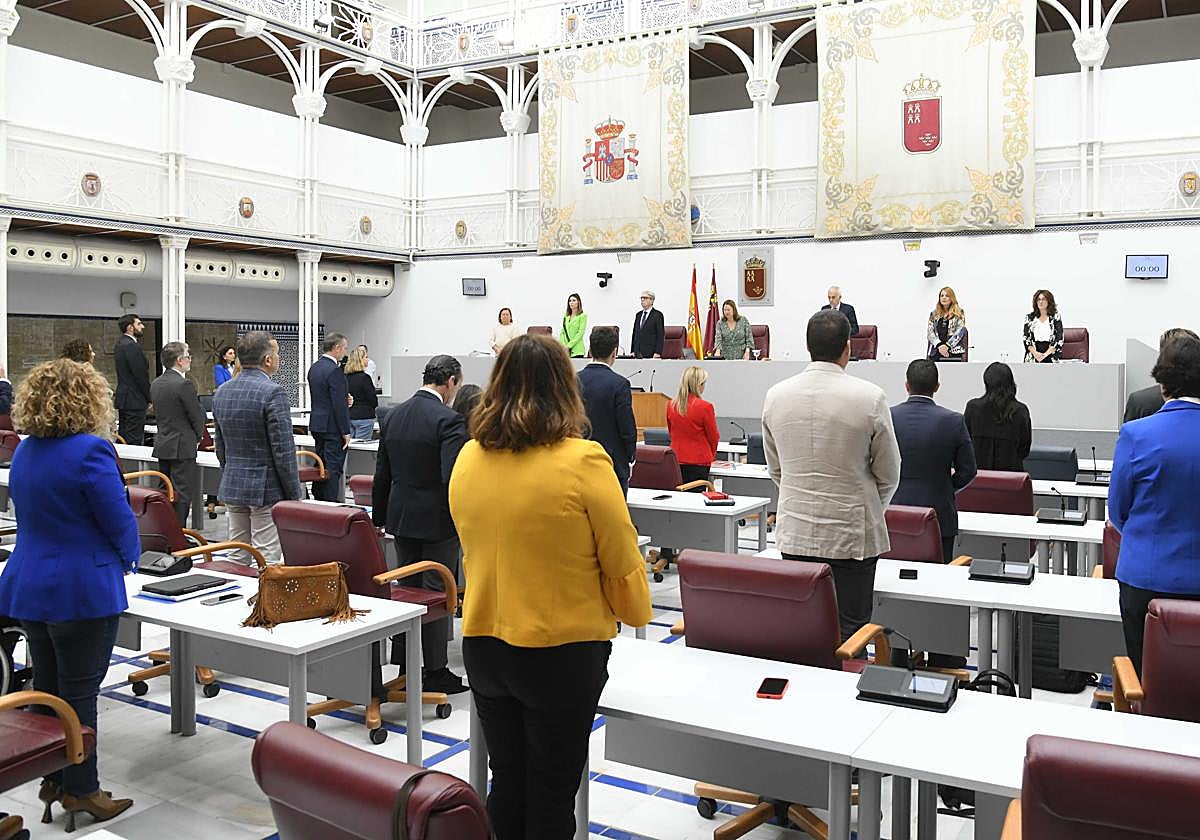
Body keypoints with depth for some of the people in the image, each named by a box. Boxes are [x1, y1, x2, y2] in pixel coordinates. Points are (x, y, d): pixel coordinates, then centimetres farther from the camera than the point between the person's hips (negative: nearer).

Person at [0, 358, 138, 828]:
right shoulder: (91, 451, -20)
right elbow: (119, 520, -16)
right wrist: (129, 557, 5)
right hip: (83, 590, -8)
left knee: (45, 686, 16)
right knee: (78, 692, 3)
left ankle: (52, 780, 28)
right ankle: (79, 790, 14)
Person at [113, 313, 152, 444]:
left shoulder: (120, 344, 15)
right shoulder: (131, 346, -16)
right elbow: (141, 375, -18)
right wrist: (149, 399, -7)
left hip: (123, 398, 10)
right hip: (134, 400, -10)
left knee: (123, 438, 13)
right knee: (134, 440, -9)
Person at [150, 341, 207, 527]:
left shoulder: (155, 384, 9)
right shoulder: (184, 384, -17)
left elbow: (161, 413, 14)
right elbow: (198, 416, -13)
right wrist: (197, 437, 7)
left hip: (162, 446, 8)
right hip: (182, 448, -8)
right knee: (182, 495, -3)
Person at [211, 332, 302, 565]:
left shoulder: (221, 392, 8)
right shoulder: (273, 393, -16)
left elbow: (220, 447, 15)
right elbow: (283, 450, -17)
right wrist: (294, 495, -9)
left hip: (232, 485, 7)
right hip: (266, 488, -7)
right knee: (266, 561, -4)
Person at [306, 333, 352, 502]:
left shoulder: (314, 367, 10)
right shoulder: (334, 370, -18)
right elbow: (339, 404, -20)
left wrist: (345, 399, 10)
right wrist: (346, 432, -16)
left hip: (317, 424, 9)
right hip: (333, 427, -9)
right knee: (333, 469, -4)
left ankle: (318, 500, 22)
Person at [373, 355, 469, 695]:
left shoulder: (393, 415, 6)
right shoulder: (448, 420, -17)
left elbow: (382, 473, 11)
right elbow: (453, 477, -24)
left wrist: (379, 517, 19)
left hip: (401, 517, 7)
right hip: (438, 521, -7)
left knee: (406, 587, 15)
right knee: (437, 591, 3)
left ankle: (404, 665, 23)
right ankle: (435, 672, 11)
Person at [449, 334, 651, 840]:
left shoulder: (468, 458, -2)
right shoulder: (582, 461, -18)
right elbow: (622, 563, -10)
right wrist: (638, 613, 10)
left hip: (482, 644, 5)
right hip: (562, 651, -5)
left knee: (506, 784, 21)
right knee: (551, 797, 12)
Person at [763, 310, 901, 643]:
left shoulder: (776, 395, 0)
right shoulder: (870, 397, -11)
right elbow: (888, 474, -1)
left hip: (794, 532, 4)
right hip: (851, 534, -3)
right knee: (849, 628, 4)